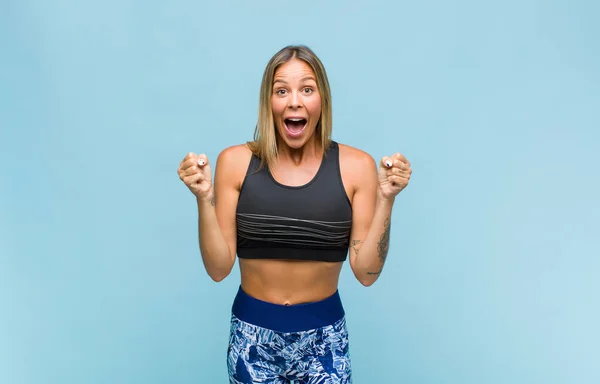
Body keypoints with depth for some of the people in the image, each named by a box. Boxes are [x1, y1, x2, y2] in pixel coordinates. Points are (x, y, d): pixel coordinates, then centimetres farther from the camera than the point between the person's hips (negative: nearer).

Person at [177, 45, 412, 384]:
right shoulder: (235, 162, -7)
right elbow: (218, 268, -7)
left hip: (324, 336, 0)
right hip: (253, 334, 1)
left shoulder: (355, 166, -8)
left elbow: (366, 273, -8)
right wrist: (205, 199, -18)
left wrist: (386, 200, -18)